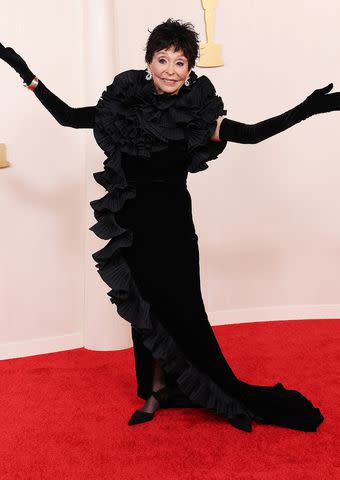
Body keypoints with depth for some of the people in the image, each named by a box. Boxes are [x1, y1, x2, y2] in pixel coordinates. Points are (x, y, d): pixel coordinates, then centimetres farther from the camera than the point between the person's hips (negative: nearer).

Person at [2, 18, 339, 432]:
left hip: (173, 223, -2)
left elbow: (253, 134, -7)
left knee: (175, 309, 2)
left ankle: (157, 390, 23)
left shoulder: (198, 115, -6)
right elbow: (67, 116, 8)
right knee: (146, 307, 12)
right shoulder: (122, 105, -1)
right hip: (132, 224, 2)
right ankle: (157, 390, 28)